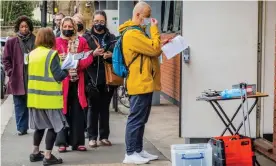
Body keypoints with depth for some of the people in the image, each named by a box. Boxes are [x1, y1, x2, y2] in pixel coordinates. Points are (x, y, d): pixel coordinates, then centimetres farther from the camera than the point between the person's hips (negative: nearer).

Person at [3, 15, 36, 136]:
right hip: (18, 79, 0)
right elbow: (6, 59, 6)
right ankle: (22, 128, 12)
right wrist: (10, 72, -3)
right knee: (20, 105, 5)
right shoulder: (12, 42, 4)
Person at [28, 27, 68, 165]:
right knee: (53, 126, 2)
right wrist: (67, 71, 1)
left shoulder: (32, 54, 7)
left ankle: (35, 153, 23)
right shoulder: (51, 54, -14)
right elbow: (58, 76, -15)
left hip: (35, 95, 7)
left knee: (40, 125, 18)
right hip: (49, 96, -7)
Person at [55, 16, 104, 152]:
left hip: (77, 81, 2)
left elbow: (88, 59, -1)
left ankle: (77, 142, 12)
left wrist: (78, 63, -18)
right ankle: (62, 142, 8)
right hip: (61, 81, -2)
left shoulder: (81, 41, 9)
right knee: (63, 111, 1)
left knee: (77, 112, 4)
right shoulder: (56, 42, 5)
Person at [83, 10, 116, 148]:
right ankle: (92, 137, 8)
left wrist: (111, 55, -12)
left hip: (108, 78, 2)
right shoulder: (86, 37, 4)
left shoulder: (112, 38, 10)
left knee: (104, 108, 9)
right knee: (93, 108, 1)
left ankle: (104, 137, 16)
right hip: (92, 78, -2)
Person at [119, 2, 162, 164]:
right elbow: (154, 49, -18)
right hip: (140, 83, -11)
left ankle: (138, 150, 20)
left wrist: (162, 45, 9)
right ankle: (130, 154, -1)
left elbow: (150, 51, 24)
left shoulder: (138, 32, 19)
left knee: (141, 119, 14)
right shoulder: (132, 34, -16)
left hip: (145, 83, 11)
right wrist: (155, 30, -9)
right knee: (136, 119, -6)